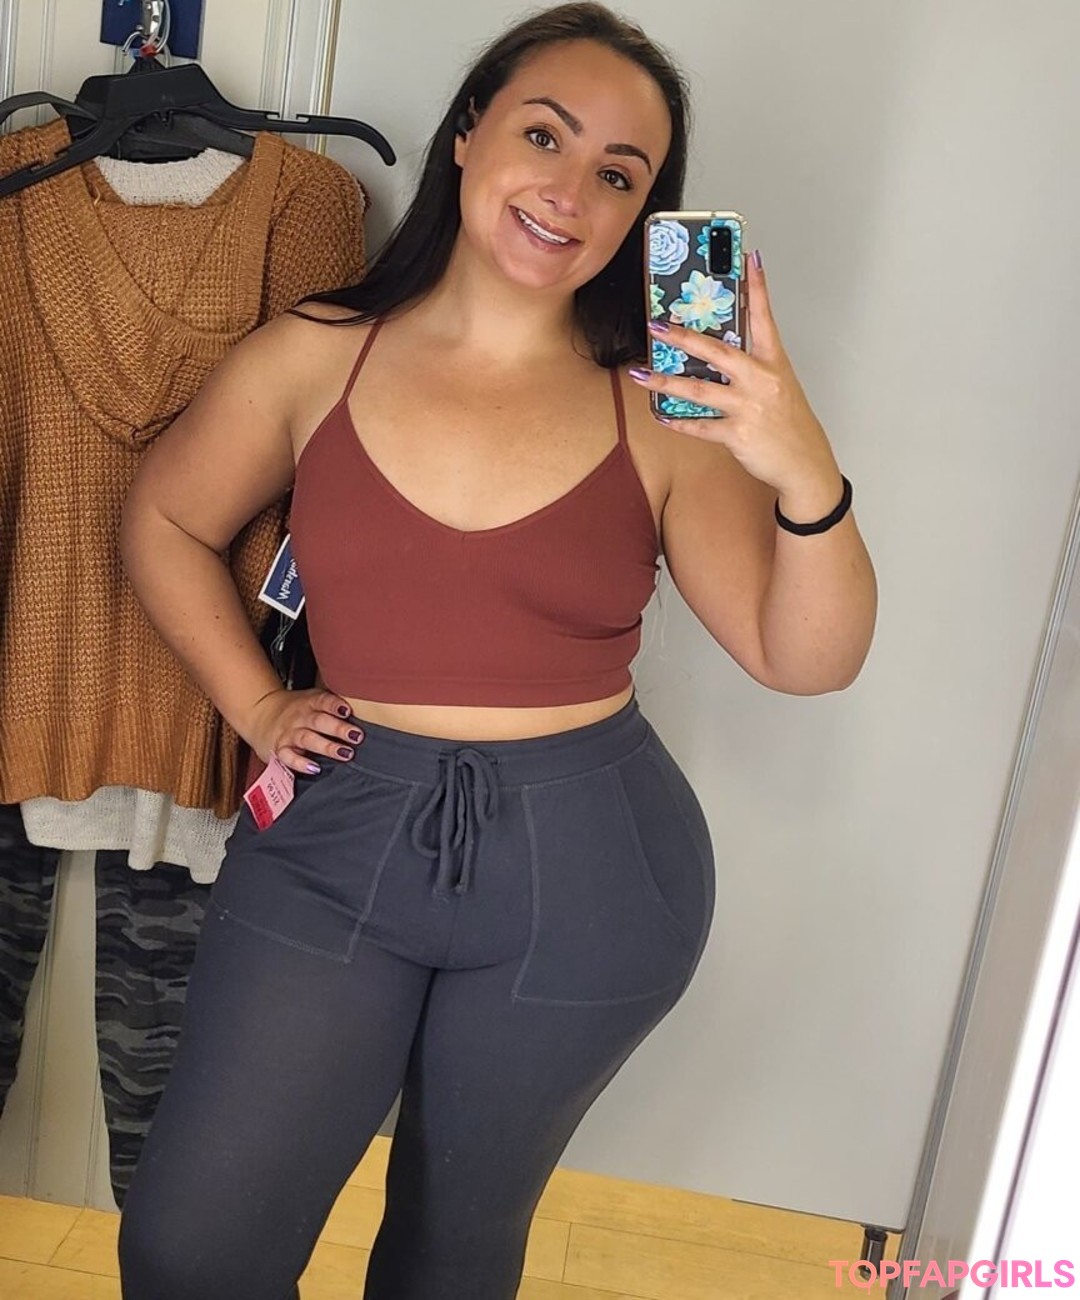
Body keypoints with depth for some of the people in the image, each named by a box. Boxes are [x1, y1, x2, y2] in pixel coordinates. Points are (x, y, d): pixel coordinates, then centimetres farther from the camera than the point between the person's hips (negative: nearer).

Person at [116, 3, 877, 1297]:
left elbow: (808, 659, -10)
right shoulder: (312, 358, -3)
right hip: (338, 843, 1)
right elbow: (164, 522, 11)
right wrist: (256, 707, 2)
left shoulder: (663, 413, -6)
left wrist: (806, 475, -27)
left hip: (583, 872, 0)